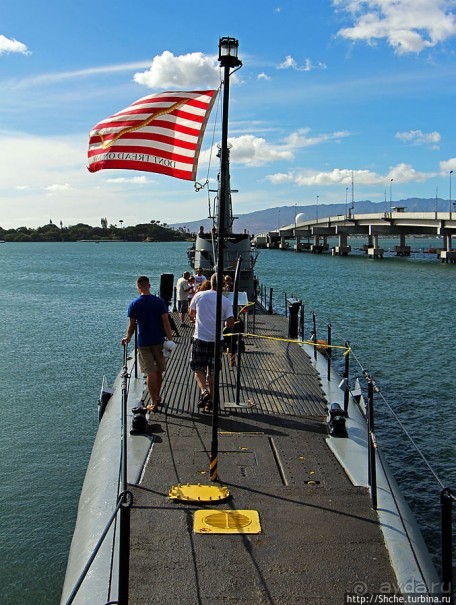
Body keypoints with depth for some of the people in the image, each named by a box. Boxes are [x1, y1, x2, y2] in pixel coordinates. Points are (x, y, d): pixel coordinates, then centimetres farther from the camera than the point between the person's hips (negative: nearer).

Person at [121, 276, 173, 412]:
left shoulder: (134, 304, -5)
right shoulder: (160, 302, -5)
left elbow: (132, 325, 1)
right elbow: (166, 322, -8)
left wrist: (128, 338, 18)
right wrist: (170, 340, -3)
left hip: (143, 343, -1)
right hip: (159, 341, 1)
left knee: (150, 373, 4)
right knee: (159, 371, 17)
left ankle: (154, 403, 6)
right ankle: (157, 397, 31)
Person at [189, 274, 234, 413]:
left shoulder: (199, 295, -1)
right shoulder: (225, 301, -3)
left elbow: (191, 314, 13)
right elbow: (230, 323, -8)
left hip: (200, 338, -1)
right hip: (216, 340, 1)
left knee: (198, 368, 11)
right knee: (212, 371, 12)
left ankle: (204, 391, -13)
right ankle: (210, 400, 16)